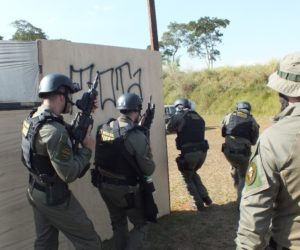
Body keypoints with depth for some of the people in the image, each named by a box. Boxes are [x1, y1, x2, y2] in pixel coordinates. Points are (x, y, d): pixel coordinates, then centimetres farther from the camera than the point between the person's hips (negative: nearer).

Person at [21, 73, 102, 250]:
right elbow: (69, 174, -27)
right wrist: (87, 148, -15)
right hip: (54, 197, -9)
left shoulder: (31, 119, 0)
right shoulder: (55, 130, -28)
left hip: (35, 192, 9)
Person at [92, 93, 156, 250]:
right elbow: (149, 170, -14)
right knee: (141, 224, 15)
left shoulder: (102, 129, -4)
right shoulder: (137, 136, -22)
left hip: (104, 186, 6)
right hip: (127, 190, -6)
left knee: (118, 223, 24)